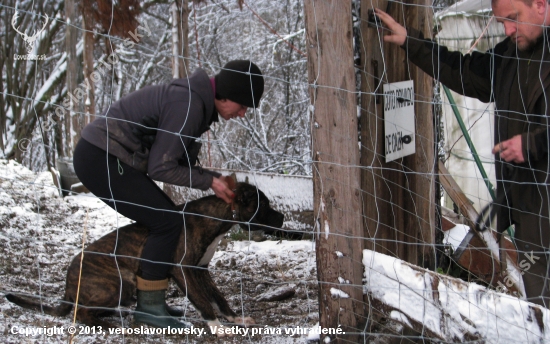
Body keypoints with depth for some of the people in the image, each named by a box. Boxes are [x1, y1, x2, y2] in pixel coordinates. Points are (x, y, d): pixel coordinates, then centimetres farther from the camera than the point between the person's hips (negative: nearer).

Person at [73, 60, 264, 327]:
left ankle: (150, 300, 15)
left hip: (107, 158, 10)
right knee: (168, 221, -12)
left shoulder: (197, 100, 10)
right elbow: (161, 168, -20)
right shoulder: (188, 106, -22)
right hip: (99, 160, -10)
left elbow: (180, 162, 13)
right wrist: (210, 181, -12)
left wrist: (216, 178, 1)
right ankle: (149, 306, -5)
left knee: (165, 216, 12)